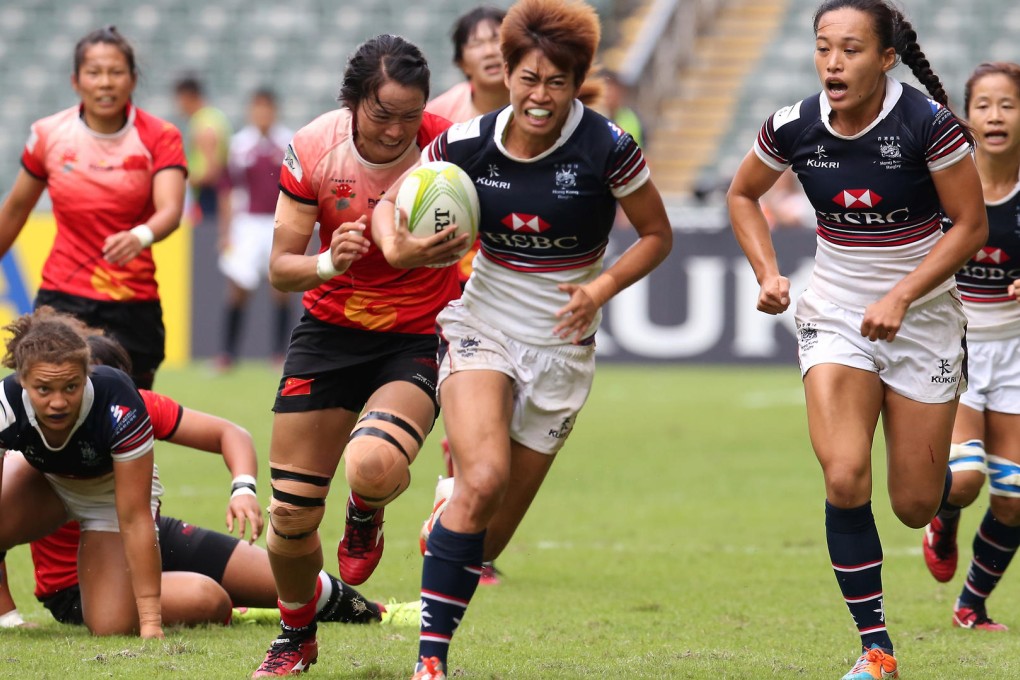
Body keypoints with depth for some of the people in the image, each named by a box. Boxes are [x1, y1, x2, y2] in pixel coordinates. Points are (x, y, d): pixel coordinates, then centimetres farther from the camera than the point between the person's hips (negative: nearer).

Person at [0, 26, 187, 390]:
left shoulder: (159, 137, -6)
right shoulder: (49, 135, -1)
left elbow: (170, 210, -22)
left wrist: (140, 236, -43)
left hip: (133, 305, 0)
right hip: (62, 300, 0)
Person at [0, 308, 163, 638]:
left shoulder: (119, 408, -39)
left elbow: (134, 519, -34)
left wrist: (150, 621, -33)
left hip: (111, 491, -2)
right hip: (45, 480, 2)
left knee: (112, 627, -14)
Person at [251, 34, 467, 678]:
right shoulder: (313, 149, -12)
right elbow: (281, 268, -6)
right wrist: (328, 264, -28)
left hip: (418, 336, -2)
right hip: (330, 330, 2)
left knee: (374, 467, -32)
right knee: (291, 514, 1)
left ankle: (366, 516, 8)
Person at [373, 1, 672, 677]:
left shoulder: (606, 148, -12)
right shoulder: (467, 144, -8)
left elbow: (658, 234, 0)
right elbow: (389, 204, 5)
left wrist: (603, 286, -16)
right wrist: (397, 248, -18)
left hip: (562, 350, 1)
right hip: (481, 329, -1)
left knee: (498, 522, 1)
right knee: (484, 480, -24)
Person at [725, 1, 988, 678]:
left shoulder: (928, 122, -19)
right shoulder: (794, 128, -9)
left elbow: (971, 225, -12)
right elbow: (743, 194, 11)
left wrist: (900, 297, -21)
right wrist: (768, 274, -3)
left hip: (922, 315, -2)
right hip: (836, 312, 2)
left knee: (915, 506, 4)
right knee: (845, 479, -19)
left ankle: (948, 488, 45)